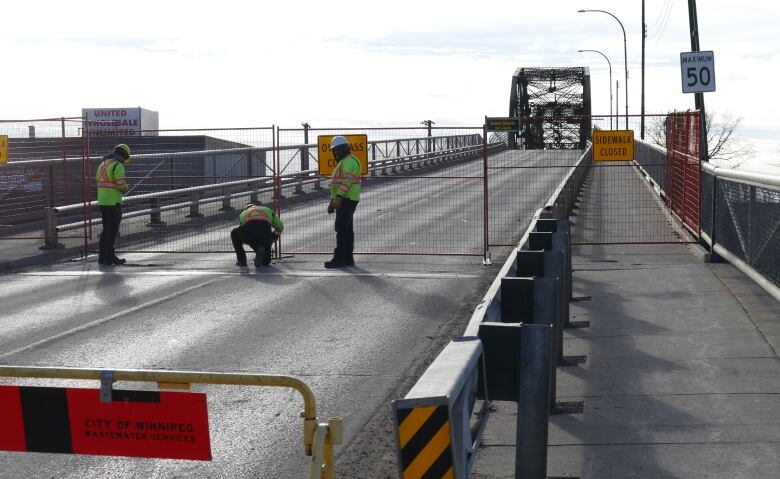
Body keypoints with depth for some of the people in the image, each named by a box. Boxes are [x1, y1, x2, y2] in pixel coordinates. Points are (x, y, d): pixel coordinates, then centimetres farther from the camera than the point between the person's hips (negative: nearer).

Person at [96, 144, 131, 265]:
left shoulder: (102, 164, 14)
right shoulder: (118, 166, -14)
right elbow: (121, 186, -20)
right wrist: (125, 188, 4)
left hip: (102, 202, 8)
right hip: (113, 203, -8)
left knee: (106, 229, 16)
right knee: (112, 231, -1)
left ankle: (103, 257, 20)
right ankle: (110, 257, 3)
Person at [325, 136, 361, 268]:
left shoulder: (349, 160, -12)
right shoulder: (343, 162, 23)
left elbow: (347, 180, -25)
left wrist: (338, 198, -30)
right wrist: (332, 201, 23)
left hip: (346, 200, -11)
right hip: (344, 201, 11)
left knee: (342, 229, -12)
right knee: (347, 230, 10)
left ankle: (339, 259, -14)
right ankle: (348, 259, 13)